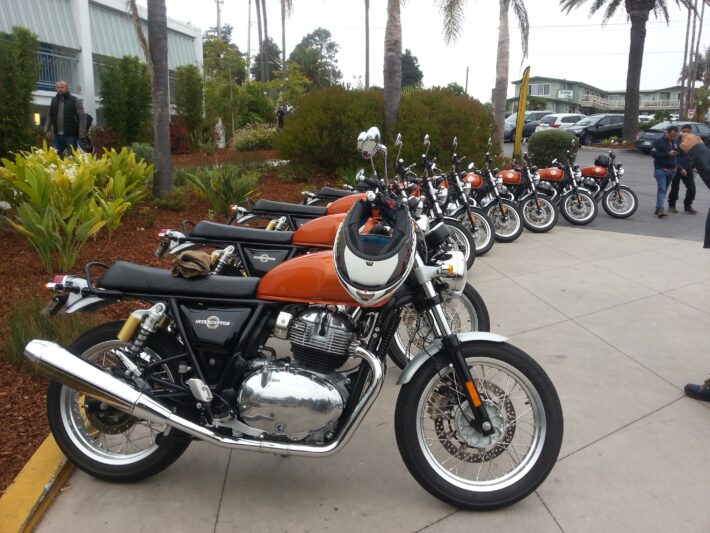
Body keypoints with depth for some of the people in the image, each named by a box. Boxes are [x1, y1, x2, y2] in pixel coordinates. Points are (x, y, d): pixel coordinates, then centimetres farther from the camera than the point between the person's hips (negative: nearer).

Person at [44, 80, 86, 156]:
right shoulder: (54, 100, 13)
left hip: (71, 135, -4)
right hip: (57, 135, 4)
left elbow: (82, 117, -7)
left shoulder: (75, 100, -2)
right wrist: (47, 129, 9)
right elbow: (50, 116, 19)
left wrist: (82, 132, -15)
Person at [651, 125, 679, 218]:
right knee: (662, 189, -17)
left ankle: (658, 209, 13)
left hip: (671, 171, 6)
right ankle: (660, 209, -24)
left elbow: (676, 154, 24)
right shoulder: (658, 141, -6)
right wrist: (668, 154, -24)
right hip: (661, 169, -6)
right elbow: (654, 153, -16)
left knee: (664, 189, 9)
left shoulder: (674, 142, 12)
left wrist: (676, 164, 11)